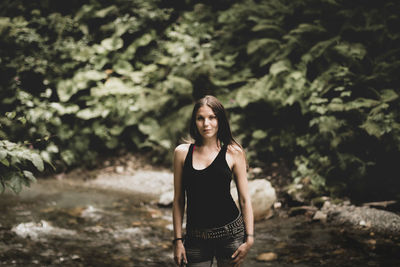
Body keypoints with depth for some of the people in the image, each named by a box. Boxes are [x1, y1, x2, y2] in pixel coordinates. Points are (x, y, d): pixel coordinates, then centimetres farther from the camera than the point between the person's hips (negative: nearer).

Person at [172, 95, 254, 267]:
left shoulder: (233, 153, -1)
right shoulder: (182, 152, 3)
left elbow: (244, 199, 2)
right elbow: (178, 200, 6)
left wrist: (249, 238, -3)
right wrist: (178, 240, 4)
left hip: (230, 233, -1)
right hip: (196, 238, 1)